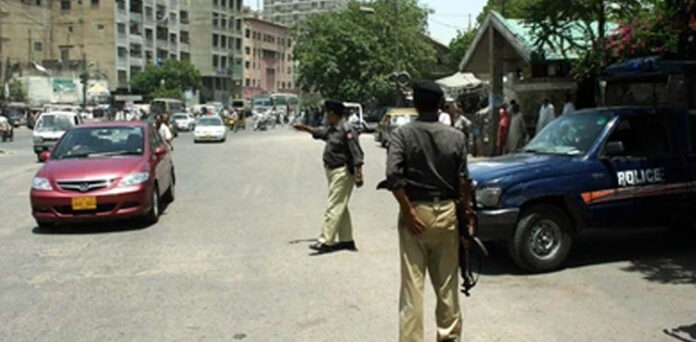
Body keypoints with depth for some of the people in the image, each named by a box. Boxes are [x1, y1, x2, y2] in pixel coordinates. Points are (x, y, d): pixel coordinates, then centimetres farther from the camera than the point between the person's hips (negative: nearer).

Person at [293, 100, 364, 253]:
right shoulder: (332, 129, 11)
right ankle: (346, 240, 23)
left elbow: (356, 153, -21)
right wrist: (305, 128, 39)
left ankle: (325, 241, -9)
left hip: (342, 173, -10)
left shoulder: (346, 130, -17)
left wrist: (358, 174, -25)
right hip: (333, 171, 10)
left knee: (334, 207, -9)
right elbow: (320, 132, 33)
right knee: (340, 207, 14)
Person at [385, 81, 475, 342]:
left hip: (414, 212, -2)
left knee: (412, 284, 2)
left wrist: (408, 211, -11)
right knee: (447, 282, 14)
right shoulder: (456, 137, 0)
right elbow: (463, 180, -4)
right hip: (446, 212, 2)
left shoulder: (403, 134, -4)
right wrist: (466, 211, 8)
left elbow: (393, 176, -16)